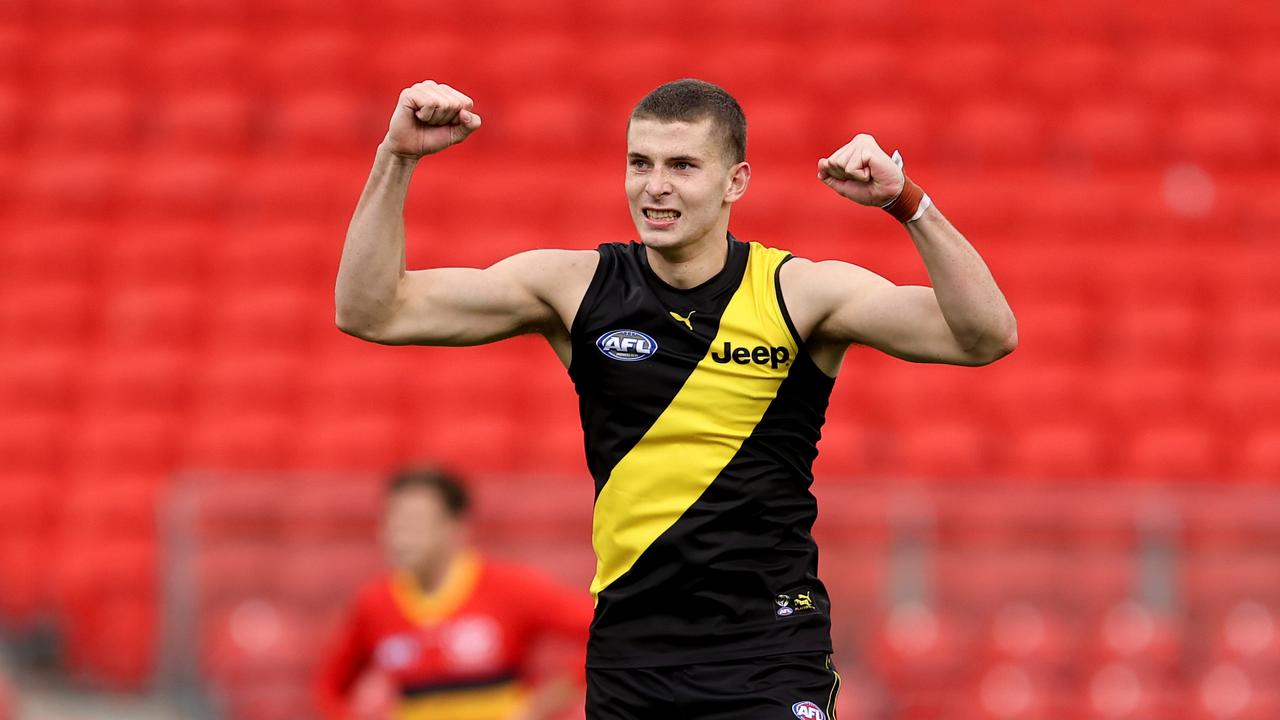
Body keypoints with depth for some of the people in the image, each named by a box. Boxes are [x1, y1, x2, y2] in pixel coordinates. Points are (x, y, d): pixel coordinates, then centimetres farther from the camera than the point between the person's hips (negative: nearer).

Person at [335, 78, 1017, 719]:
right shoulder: (576, 287, 0)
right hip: (627, 653, 3)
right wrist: (397, 159, -11)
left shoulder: (801, 293, -6)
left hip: (768, 660, -3)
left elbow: (986, 337, -16)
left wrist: (906, 202, -29)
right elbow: (372, 312, 0)